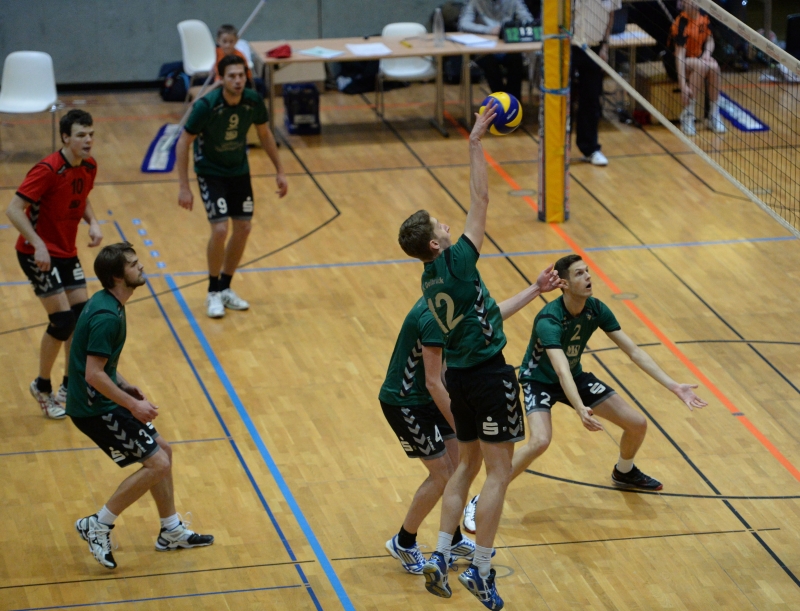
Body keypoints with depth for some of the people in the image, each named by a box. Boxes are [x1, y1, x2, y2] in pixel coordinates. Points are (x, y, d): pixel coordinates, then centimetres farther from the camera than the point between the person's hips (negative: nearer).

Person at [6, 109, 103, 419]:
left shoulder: (89, 166, -1)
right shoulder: (48, 170, -24)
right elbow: (14, 208, -24)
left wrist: (92, 223, -1)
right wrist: (38, 245, -31)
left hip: (67, 252, 8)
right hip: (38, 253, -8)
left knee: (82, 316, 4)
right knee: (62, 319, -12)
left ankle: (69, 388, 18)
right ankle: (42, 387, 9)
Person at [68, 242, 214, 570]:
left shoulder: (105, 303, 7)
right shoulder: (107, 316, -25)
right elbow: (94, 375, -27)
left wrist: (125, 386, 11)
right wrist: (133, 405, -20)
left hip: (102, 400, 10)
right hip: (94, 408, -10)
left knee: (162, 450, 17)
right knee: (157, 464, -9)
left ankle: (171, 531, 29)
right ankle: (98, 525, 0)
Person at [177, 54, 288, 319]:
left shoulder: (253, 101, -14)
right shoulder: (206, 106, -27)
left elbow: (264, 134, 5)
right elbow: (183, 143, -18)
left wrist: (280, 171, 7)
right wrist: (184, 187, -21)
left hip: (239, 170, 5)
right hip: (210, 172, -5)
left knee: (243, 228, 5)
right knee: (220, 229, -15)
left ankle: (225, 288, 24)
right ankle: (213, 293, 4)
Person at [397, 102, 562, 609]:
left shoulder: (431, 279, 6)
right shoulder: (456, 262, -17)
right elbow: (481, 199, -16)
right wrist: (476, 143, -11)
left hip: (460, 374, 8)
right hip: (489, 375, -8)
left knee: (468, 464, 18)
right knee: (499, 472, -1)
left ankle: (441, 557, 12)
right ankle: (481, 570, -2)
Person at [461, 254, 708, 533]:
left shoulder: (596, 309, -14)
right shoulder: (548, 321, -34)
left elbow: (634, 351, -9)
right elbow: (561, 370, -46)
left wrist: (674, 386, -15)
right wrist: (580, 409, -63)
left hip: (576, 377, 7)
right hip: (540, 381, -6)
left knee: (637, 424, 1)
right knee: (540, 442, -34)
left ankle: (624, 472, 36)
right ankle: (481, 504, -21)